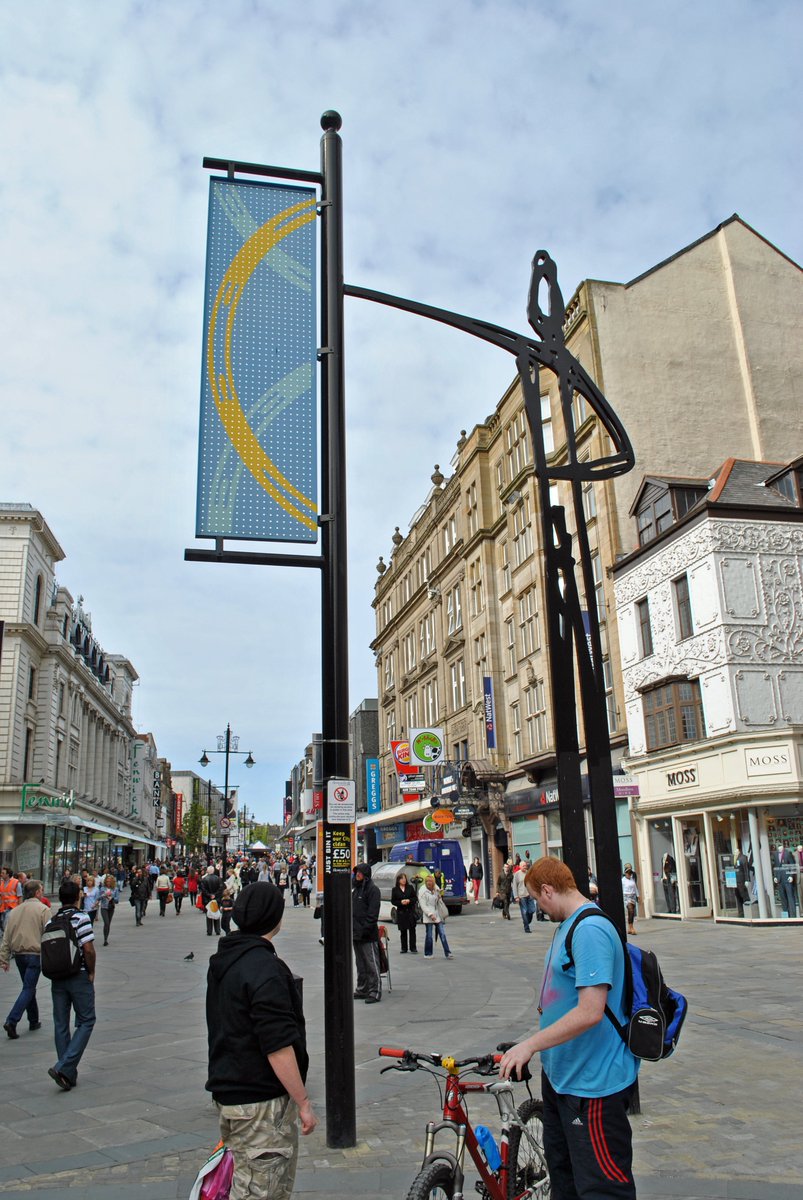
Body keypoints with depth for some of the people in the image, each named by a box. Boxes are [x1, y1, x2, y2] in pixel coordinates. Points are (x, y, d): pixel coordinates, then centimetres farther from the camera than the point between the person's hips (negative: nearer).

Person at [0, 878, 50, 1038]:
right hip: (35, 954, -6)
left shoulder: (14, 911, 7)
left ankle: (34, 1021, 25)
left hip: (19, 954, 6)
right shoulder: (43, 909, -10)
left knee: (29, 988, 18)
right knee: (28, 989, -2)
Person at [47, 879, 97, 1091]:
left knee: (61, 1025, 11)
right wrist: (91, 972, -4)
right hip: (79, 977, -6)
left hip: (57, 978, 6)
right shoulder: (81, 918, -12)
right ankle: (64, 1067, -9)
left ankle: (68, 1075, 16)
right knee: (86, 1022, 4)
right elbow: (88, 949, -17)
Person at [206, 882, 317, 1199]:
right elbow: (278, 1046, -25)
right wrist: (303, 1103, -17)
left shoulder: (223, 960, 10)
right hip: (261, 1102, -10)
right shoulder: (264, 968, -22)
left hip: (228, 1090, 10)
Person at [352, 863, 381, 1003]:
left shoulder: (372, 889, -10)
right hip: (356, 934, 9)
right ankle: (362, 990, 25)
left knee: (371, 964, -3)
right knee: (360, 964, 16)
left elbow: (373, 913, -16)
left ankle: (375, 992, 2)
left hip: (368, 935, -9)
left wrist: (365, 929, -20)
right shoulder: (355, 889, 16)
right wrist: (352, 930, 14)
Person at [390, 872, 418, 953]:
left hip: (410, 911, 0)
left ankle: (413, 948, 4)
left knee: (412, 930, -2)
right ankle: (404, 948, 13)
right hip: (401, 912, 0)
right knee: (403, 931, 3)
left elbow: (415, 898, 6)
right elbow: (393, 901, 2)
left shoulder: (410, 887, 4)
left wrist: (409, 901, -13)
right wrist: (401, 902, -13)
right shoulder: (395, 889, 2)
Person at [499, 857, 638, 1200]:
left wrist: (529, 1045, -24)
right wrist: (537, 1047, 21)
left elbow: (590, 1012, -30)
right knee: (561, 1171, 23)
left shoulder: (590, 930, -24)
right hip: (559, 1073, 10)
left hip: (592, 1084, -10)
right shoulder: (566, 925, 8)